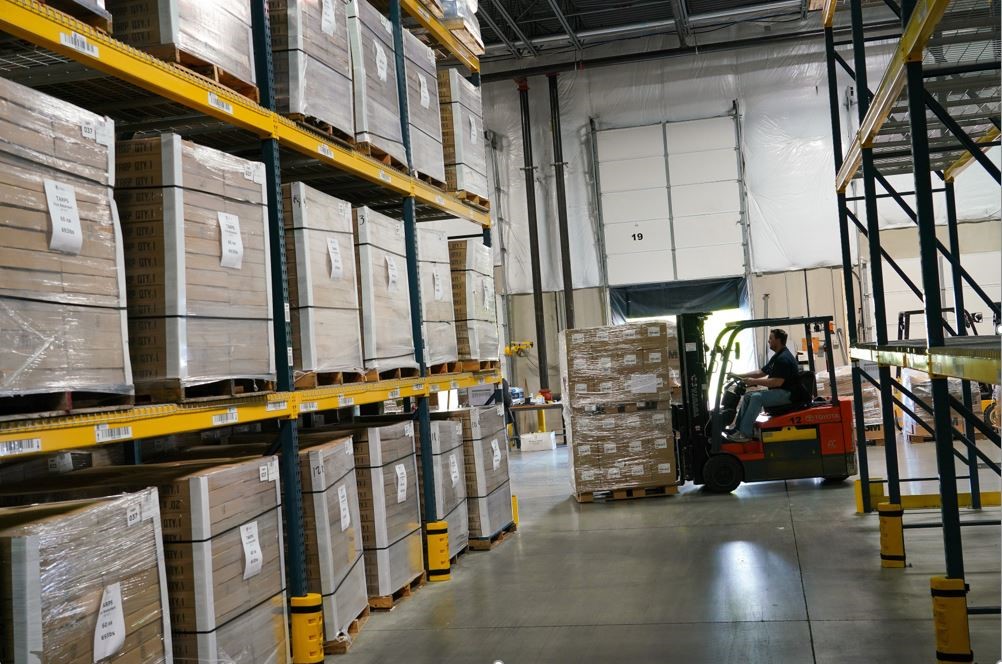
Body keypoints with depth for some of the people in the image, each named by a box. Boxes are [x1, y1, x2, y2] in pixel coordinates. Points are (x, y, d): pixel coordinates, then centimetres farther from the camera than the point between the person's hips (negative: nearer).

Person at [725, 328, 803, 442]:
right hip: (779, 392, 11)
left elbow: (777, 382, -26)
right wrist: (739, 376, 12)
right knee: (748, 396, 6)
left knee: (757, 397, -27)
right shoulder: (777, 356, 16)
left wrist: (754, 381, -20)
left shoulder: (784, 358, -18)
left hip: (787, 393, -11)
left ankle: (745, 433, -26)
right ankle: (737, 428, 2)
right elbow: (761, 372, 20)